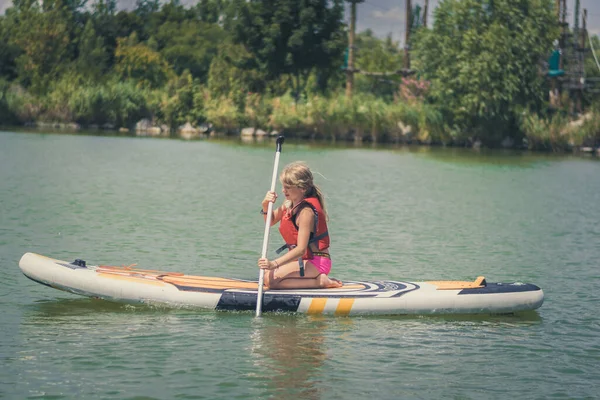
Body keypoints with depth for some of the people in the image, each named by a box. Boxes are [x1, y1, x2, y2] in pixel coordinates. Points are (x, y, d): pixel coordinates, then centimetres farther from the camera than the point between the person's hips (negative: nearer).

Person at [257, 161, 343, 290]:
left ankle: (319, 281, -14)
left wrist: (274, 263, -38)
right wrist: (266, 205, -1)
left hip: (315, 262, -10)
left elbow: (301, 249, -29)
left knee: (271, 279, -22)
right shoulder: (289, 204, 5)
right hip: (303, 259, 10)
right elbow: (271, 221, 22)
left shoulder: (306, 211, -22)